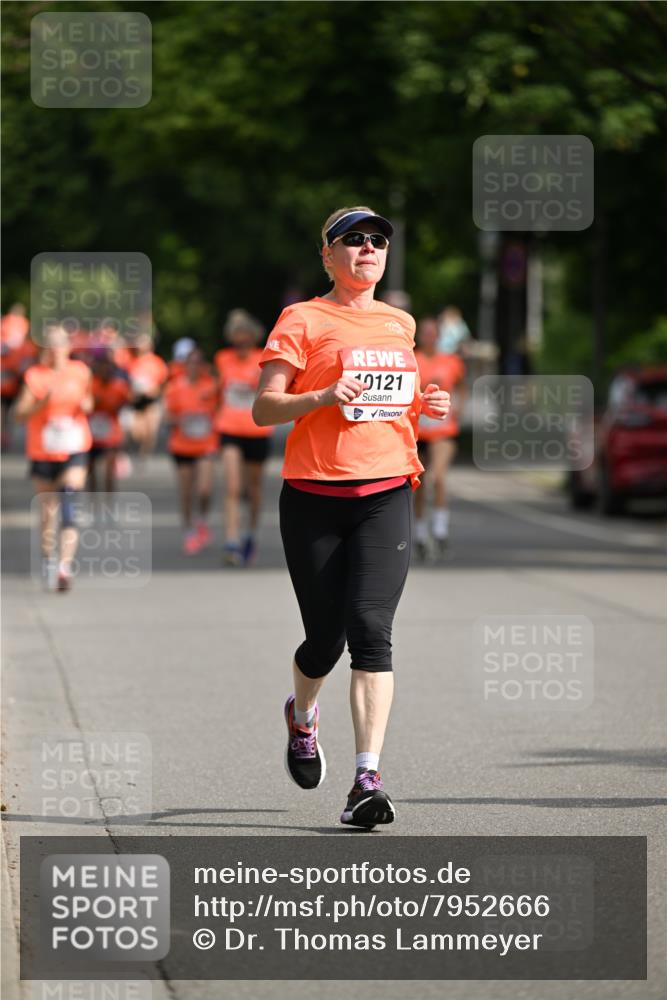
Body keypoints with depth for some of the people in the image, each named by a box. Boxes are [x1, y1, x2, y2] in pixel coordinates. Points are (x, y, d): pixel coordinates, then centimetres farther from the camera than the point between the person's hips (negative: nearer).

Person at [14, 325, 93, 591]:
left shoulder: (80, 372, 5)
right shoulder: (35, 375, -4)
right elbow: (20, 412, -9)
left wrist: (86, 405, -3)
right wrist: (42, 402, -26)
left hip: (74, 450, 0)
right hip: (43, 451, 0)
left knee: (69, 508, -17)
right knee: (48, 511, 10)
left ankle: (65, 567, -24)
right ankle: (48, 557, 35)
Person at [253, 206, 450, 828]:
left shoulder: (400, 324, 16)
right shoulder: (303, 320, 0)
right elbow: (263, 409, -5)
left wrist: (425, 406, 9)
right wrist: (324, 396, -21)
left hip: (386, 493, 2)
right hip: (314, 497, -2)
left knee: (370, 630, -14)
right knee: (325, 638, 3)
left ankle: (368, 779, -18)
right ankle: (302, 717, 40)